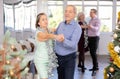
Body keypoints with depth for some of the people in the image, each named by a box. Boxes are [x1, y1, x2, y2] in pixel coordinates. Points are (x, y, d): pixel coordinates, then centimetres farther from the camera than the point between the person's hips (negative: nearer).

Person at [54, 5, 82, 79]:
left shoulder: (77, 27, -16)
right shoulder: (61, 24, 4)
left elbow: (73, 45, -28)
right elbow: (55, 34, 23)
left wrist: (64, 40, -44)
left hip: (69, 58, -6)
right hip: (58, 56, 6)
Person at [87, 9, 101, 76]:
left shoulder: (97, 20, -10)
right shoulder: (91, 20, 15)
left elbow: (97, 28, -27)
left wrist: (91, 27, -42)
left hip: (95, 37, -8)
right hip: (90, 37, 8)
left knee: (94, 52, -9)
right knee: (91, 52, 8)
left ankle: (96, 67, -2)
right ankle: (95, 66, 17)